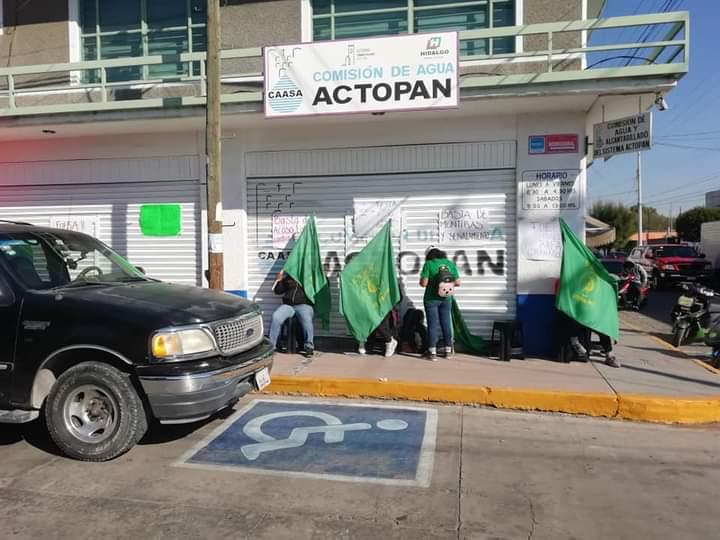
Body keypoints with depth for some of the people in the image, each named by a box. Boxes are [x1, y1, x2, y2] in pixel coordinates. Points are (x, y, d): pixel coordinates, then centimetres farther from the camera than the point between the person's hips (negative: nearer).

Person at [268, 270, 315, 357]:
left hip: (304, 305, -3)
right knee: (276, 317, -26)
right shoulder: (288, 278, 22)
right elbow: (278, 291, 20)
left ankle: (309, 347, -23)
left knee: (306, 319, -35)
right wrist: (279, 280, 6)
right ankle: (271, 346, -18)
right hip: (288, 305, 3)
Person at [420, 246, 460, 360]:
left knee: (433, 324, 3)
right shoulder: (450, 263, 3)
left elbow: (423, 283, -15)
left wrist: (422, 281, 6)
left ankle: (433, 352, 5)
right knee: (446, 323, 13)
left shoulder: (429, 264, -9)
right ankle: (448, 351, 20)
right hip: (446, 299, 4)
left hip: (432, 299, -3)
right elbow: (457, 283, 1)